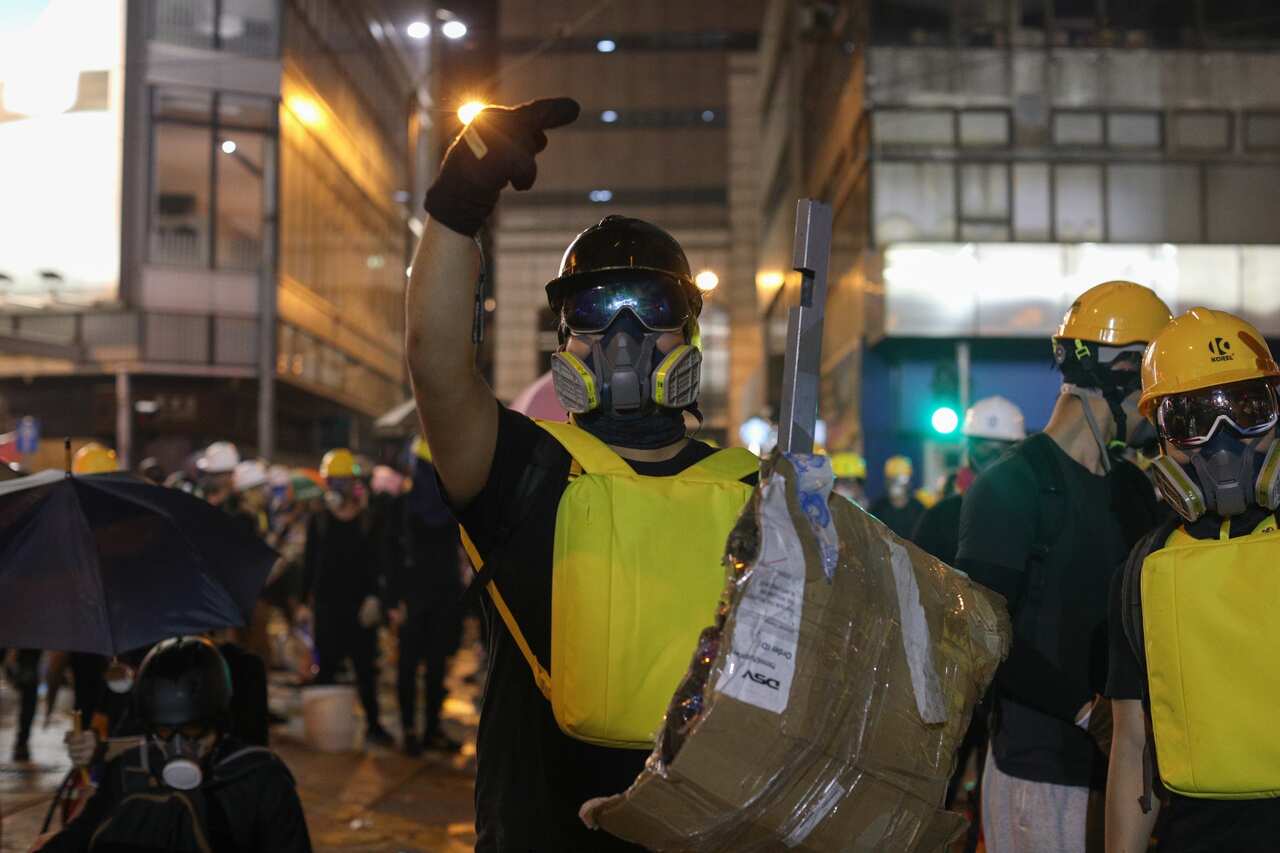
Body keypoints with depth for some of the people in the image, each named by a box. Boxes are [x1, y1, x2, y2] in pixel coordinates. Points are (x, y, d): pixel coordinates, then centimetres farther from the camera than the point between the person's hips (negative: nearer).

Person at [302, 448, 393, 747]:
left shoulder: (368, 520, 4)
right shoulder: (318, 521, 6)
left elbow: (377, 563, 1)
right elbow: (309, 563, 7)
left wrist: (374, 597, -10)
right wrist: (308, 596, 1)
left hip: (361, 603, 0)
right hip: (328, 604, 0)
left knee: (366, 667, 3)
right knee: (326, 665, -1)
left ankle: (373, 724, 9)